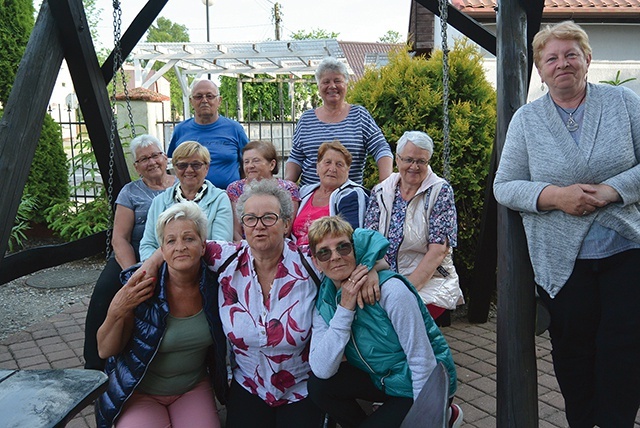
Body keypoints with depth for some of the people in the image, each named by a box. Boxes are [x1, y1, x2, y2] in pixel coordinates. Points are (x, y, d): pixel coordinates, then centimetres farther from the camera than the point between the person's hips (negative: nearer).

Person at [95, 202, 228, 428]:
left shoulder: (213, 282, -12)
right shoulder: (143, 287, -19)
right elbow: (105, 351, -13)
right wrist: (116, 312, -30)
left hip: (194, 388, 2)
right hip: (140, 391, -2)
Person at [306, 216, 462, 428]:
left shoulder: (390, 289, -26)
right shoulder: (324, 301, -8)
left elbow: (423, 362, -22)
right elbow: (322, 370, -20)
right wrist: (345, 309, -27)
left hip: (426, 384, -5)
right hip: (381, 379, 5)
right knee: (319, 385, -13)